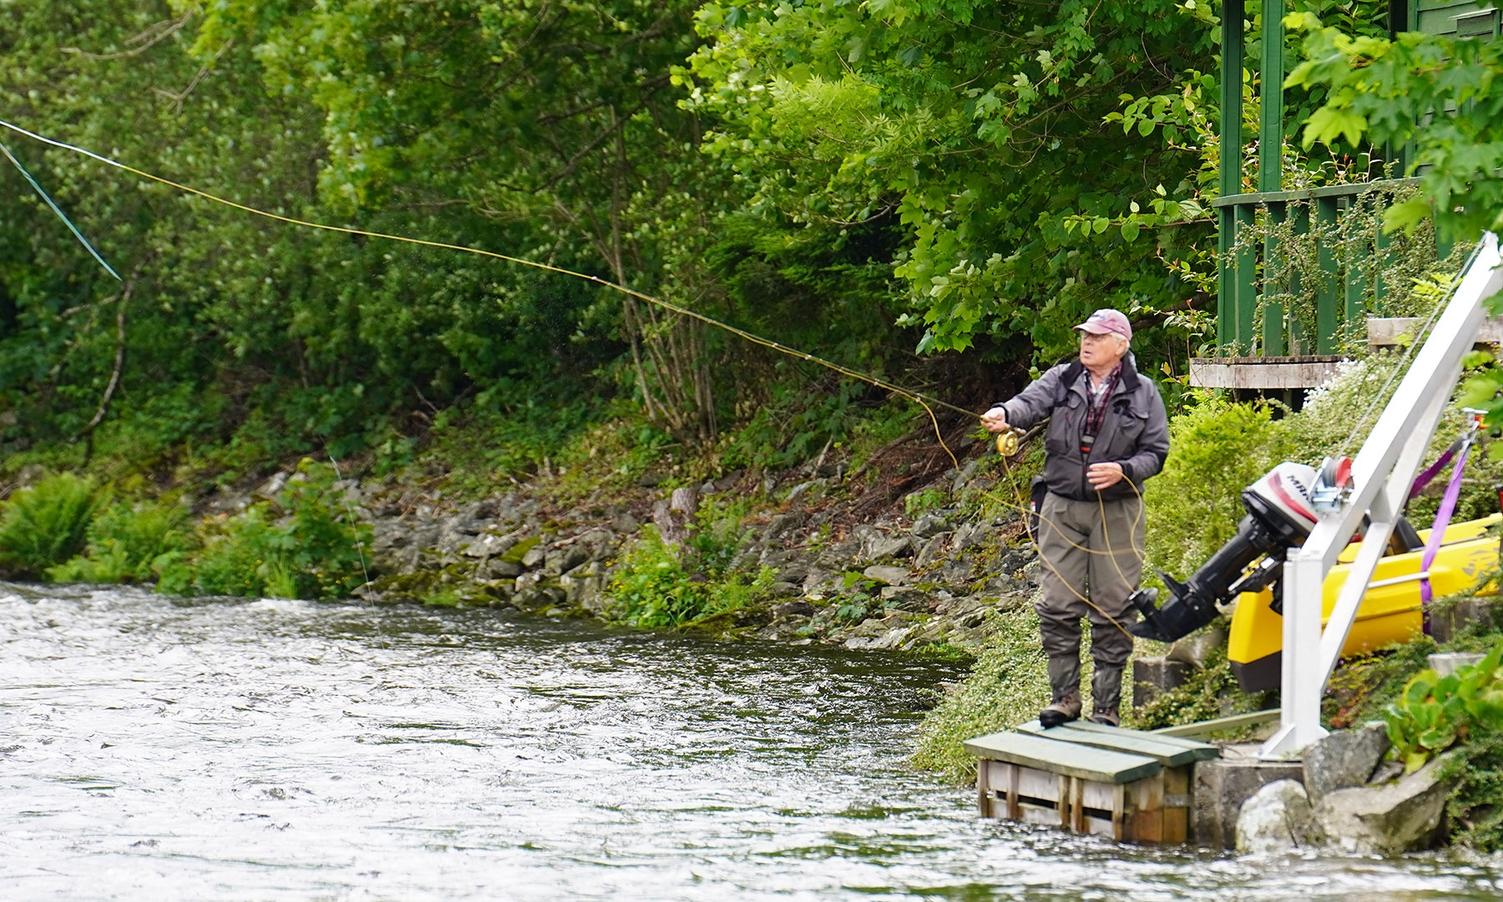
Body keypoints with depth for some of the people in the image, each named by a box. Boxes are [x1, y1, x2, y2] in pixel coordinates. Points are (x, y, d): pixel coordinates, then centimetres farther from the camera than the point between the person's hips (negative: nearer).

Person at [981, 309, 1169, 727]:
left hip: (1117, 511, -2)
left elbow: (1156, 453, 3)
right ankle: (1065, 696, 11)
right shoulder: (1062, 379, 6)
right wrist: (1005, 414, -37)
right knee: (1057, 606, 0)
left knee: (1112, 611, 0)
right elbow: (1032, 401, -14)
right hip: (1062, 508, 2)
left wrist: (1123, 470, -17)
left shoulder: (1142, 394, 3)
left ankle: (1107, 705, 8)